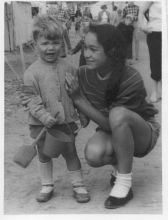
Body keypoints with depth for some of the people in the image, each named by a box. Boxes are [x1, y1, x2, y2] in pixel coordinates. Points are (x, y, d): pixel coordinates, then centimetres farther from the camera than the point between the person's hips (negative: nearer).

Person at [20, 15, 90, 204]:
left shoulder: (67, 69, 0)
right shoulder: (32, 72, -10)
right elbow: (31, 99, -13)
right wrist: (44, 116, -23)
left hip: (66, 121, 2)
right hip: (42, 123, -1)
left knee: (71, 153, 11)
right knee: (43, 154, 13)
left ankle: (78, 185, 24)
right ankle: (47, 185, 30)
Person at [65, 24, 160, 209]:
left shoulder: (131, 80, -29)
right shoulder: (83, 74, -15)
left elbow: (111, 123, -28)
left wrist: (78, 99, -33)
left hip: (143, 133, -3)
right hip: (111, 133, 4)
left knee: (118, 113, -37)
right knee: (93, 155, -31)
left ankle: (124, 183, -21)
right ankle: (121, 164, 6)